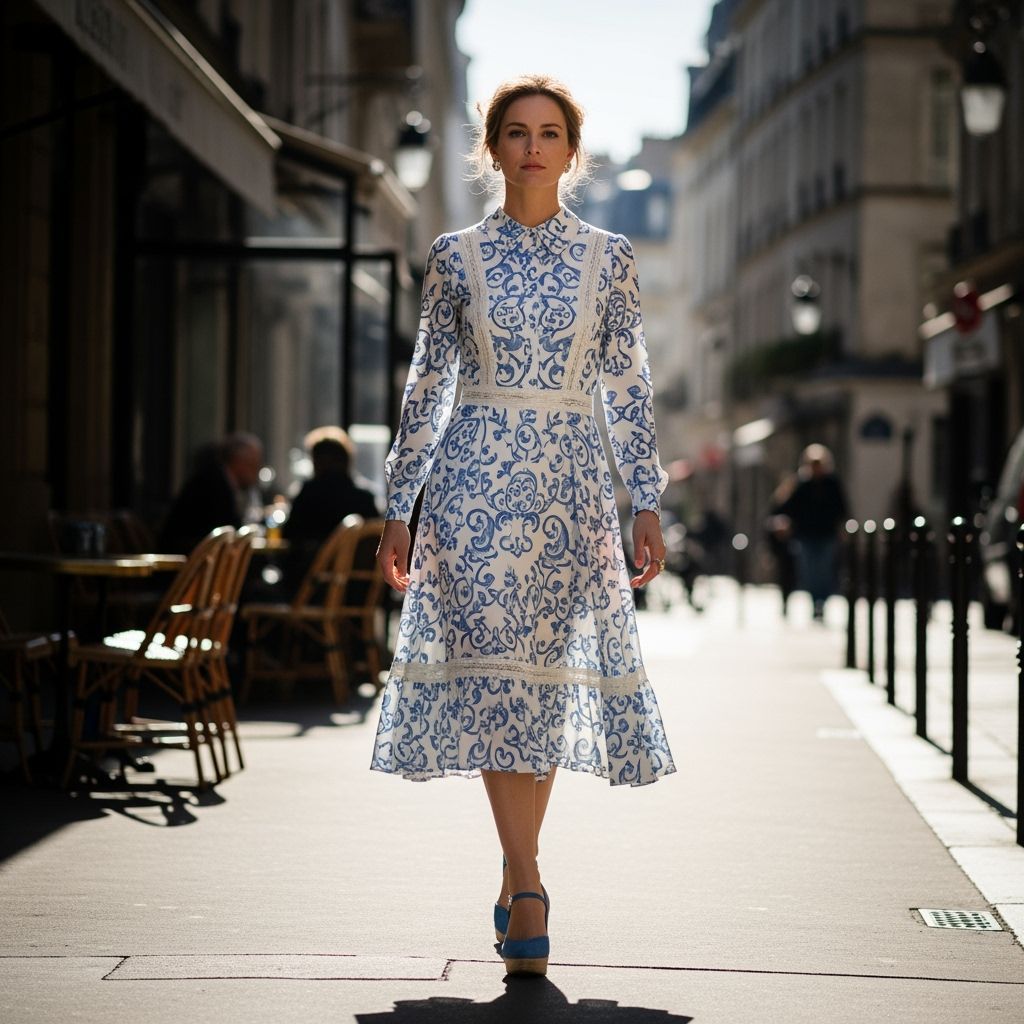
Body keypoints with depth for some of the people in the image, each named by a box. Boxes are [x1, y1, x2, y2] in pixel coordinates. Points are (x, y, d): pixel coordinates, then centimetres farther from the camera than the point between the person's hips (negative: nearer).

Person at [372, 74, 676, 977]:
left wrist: (648, 505, 3)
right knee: (493, 669, -10)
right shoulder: (456, 257, 5)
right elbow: (427, 386, 7)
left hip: (570, 487, 1)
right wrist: (398, 510, 5)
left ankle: (515, 880, 16)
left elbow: (628, 387, 8)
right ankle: (527, 887, -10)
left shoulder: (608, 257, 7)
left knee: (551, 680, 2)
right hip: (474, 479, -1)